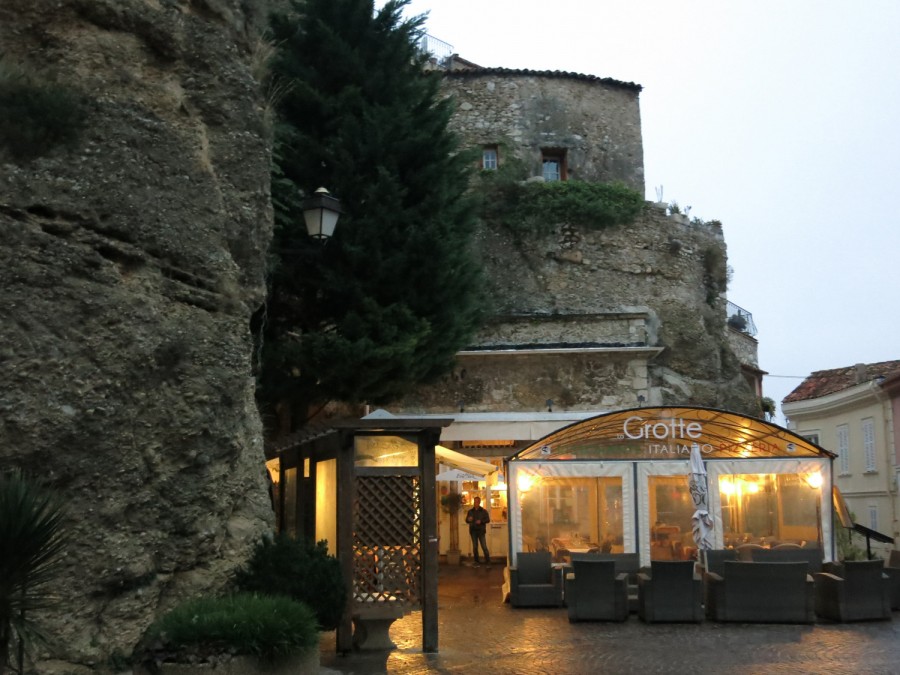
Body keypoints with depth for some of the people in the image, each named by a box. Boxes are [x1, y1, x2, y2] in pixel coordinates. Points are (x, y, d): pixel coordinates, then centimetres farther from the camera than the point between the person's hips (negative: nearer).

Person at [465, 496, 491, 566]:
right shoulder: (470, 511, 10)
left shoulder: (484, 511, 3)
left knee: (484, 546, -8)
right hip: (473, 531, 3)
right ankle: (476, 561, 12)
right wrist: (468, 519, -10)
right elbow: (466, 520, 14)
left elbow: (488, 520, -1)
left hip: (481, 531, -3)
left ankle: (487, 561, -5)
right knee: (475, 547, 5)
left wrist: (481, 521, -18)